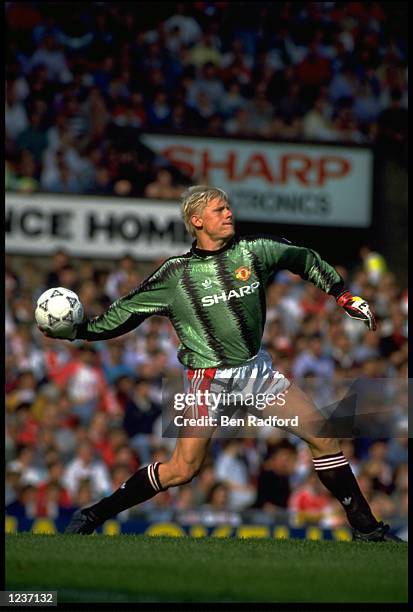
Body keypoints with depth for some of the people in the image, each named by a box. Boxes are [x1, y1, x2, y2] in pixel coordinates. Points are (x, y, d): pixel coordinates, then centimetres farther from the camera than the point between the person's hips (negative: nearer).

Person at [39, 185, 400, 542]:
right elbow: (125, 312, 3)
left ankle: (366, 528, 8)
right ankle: (93, 516, 1)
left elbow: (305, 260, 19)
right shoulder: (177, 274, -6)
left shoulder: (252, 250, 2)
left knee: (324, 437, -3)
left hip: (257, 368, 4)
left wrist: (345, 297, 17)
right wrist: (78, 331, -6)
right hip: (209, 378, -4)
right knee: (183, 470, -13)